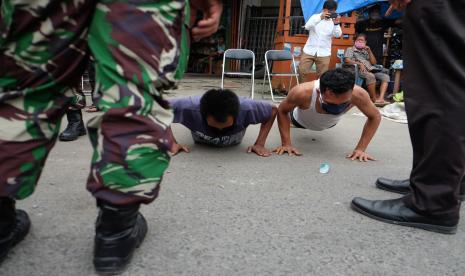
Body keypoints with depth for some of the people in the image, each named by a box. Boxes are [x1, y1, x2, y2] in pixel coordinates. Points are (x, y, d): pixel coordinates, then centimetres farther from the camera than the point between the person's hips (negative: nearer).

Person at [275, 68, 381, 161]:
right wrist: (286, 144, -31)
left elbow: (375, 116, -24)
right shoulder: (302, 93, -49)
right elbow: (282, 111, -29)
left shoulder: (358, 94, -44)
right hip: (301, 121, -2)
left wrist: (361, 149, -29)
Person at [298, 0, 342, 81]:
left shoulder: (334, 20, 4)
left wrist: (336, 24, -28)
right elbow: (307, 26, -16)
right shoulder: (315, 16, 3)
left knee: (322, 75, 2)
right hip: (309, 51, 0)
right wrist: (320, 17, -29)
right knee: (302, 71, -2)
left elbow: (338, 35, -8)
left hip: (324, 53, 0)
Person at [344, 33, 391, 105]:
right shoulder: (350, 49, 16)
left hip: (371, 69, 6)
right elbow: (347, 60, -5)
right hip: (360, 70, -6)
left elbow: (374, 63, 19)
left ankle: (381, 99, -32)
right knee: (371, 76, -36)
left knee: (385, 76, -18)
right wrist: (360, 64, -17)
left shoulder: (366, 51, 30)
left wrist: (369, 51, 8)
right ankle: (374, 99, -25)